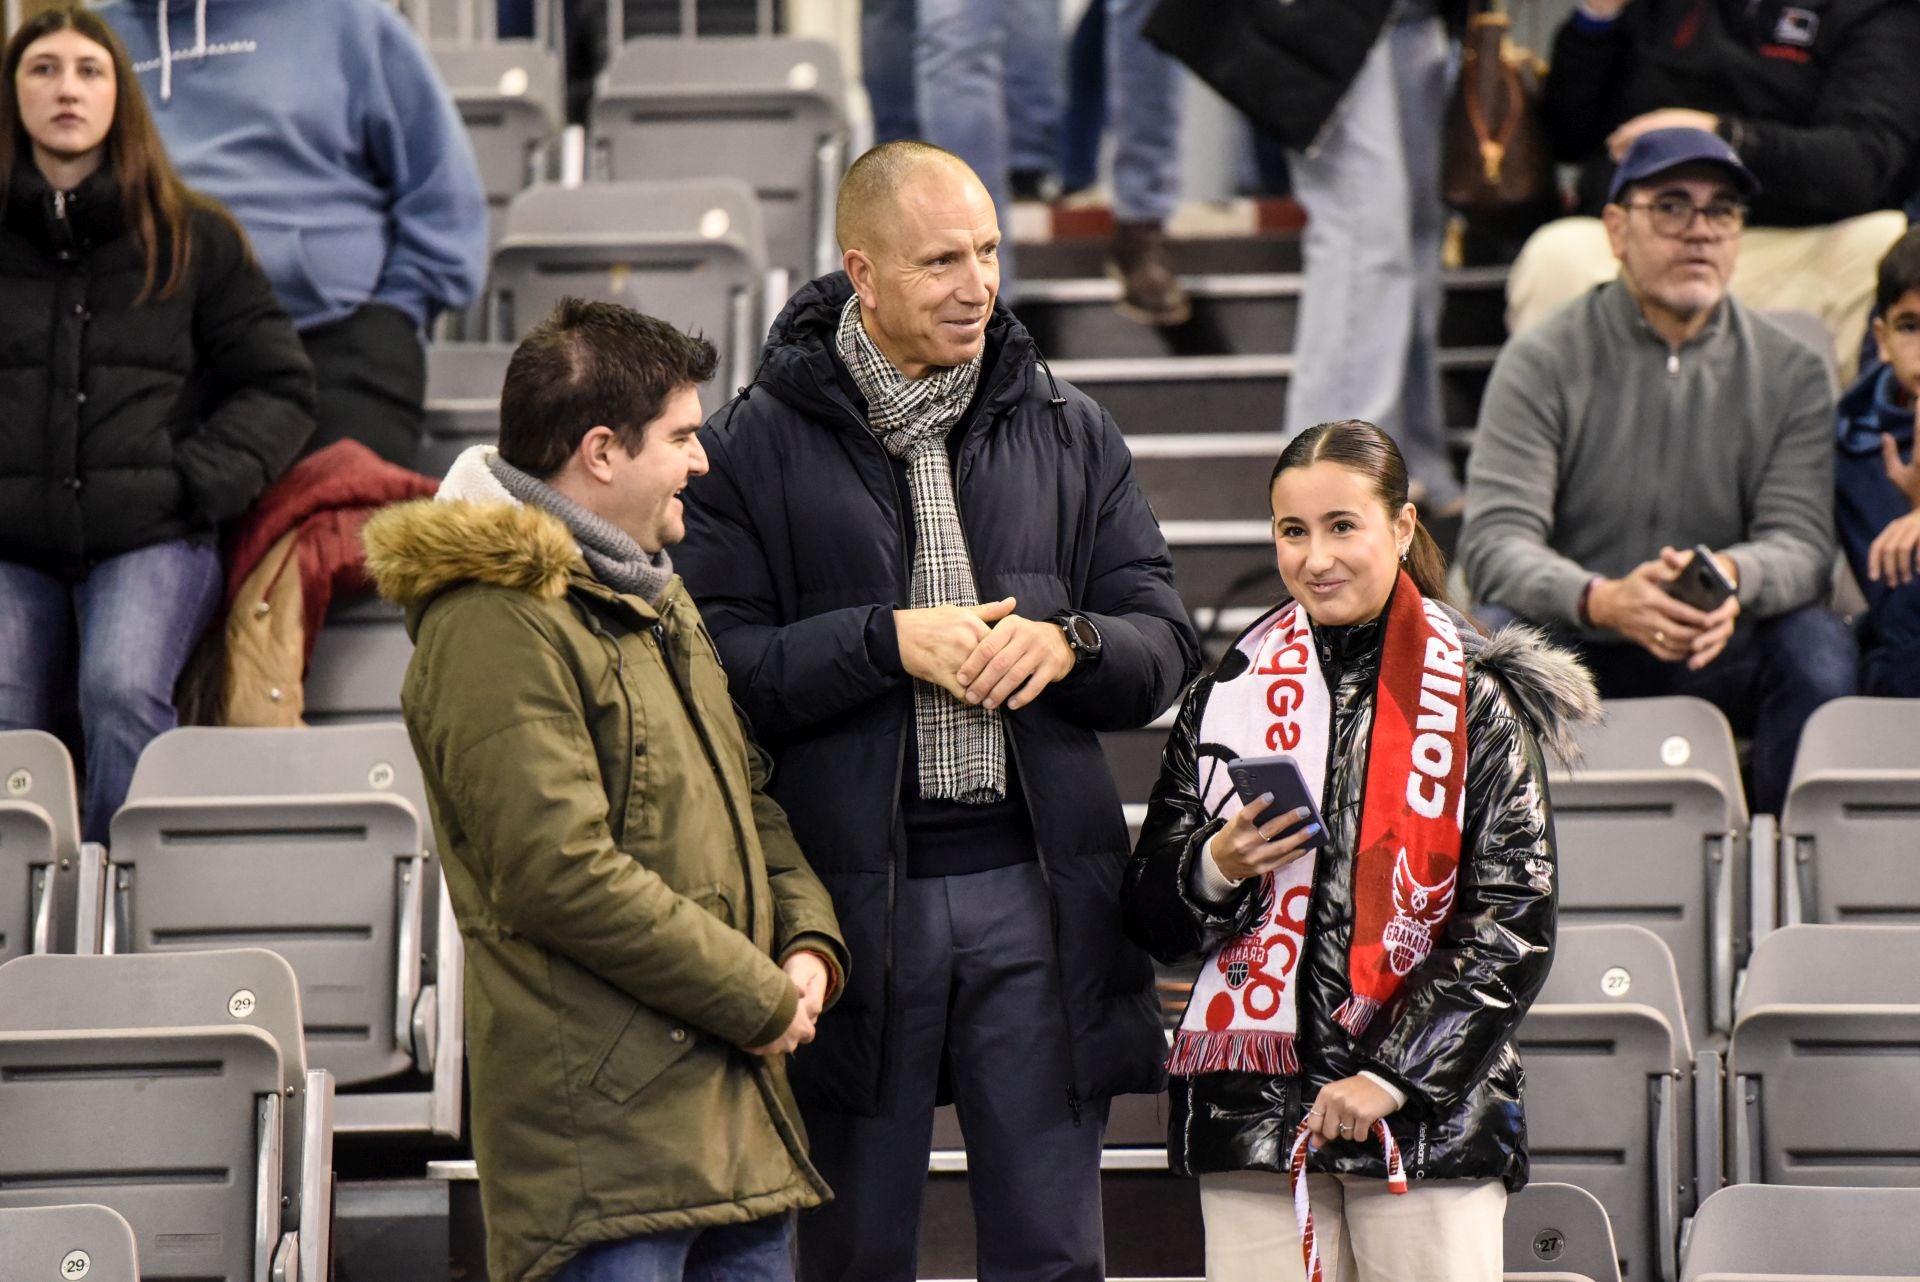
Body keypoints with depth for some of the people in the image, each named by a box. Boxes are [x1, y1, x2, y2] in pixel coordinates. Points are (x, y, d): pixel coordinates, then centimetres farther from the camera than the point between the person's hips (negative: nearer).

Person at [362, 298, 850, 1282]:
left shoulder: (654, 596, 20)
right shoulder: (493, 625, -14)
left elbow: (743, 795, 26)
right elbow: (563, 875, -20)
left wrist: (807, 938, 6)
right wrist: (760, 998, -14)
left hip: (737, 1111, 10)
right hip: (605, 1120, -9)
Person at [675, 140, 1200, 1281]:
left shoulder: (1069, 434, 11)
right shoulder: (760, 446, 0)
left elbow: (1168, 648, 10)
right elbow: (719, 666, -7)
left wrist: (1069, 644, -10)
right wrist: (888, 641, -16)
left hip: (1036, 887, 3)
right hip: (855, 896, -2)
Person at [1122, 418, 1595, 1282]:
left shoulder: (1476, 701, 3)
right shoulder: (1229, 696, 11)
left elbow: (1513, 925, -2)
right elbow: (1149, 917, 15)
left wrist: (1392, 1074, -11)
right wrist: (1216, 870, -8)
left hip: (1428, 1110, -2)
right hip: (1254, 1106, 2)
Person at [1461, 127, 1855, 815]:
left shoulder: (1790, 373, 4)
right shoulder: (1542, 363, -3)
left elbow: (1803, 543, -7)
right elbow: (1495, 541, -14)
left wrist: (1732, 576, -33)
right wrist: (1603, 599, -36)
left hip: (1720, 655, 1)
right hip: (1580, 654, -1)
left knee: (1818, 648, -29)